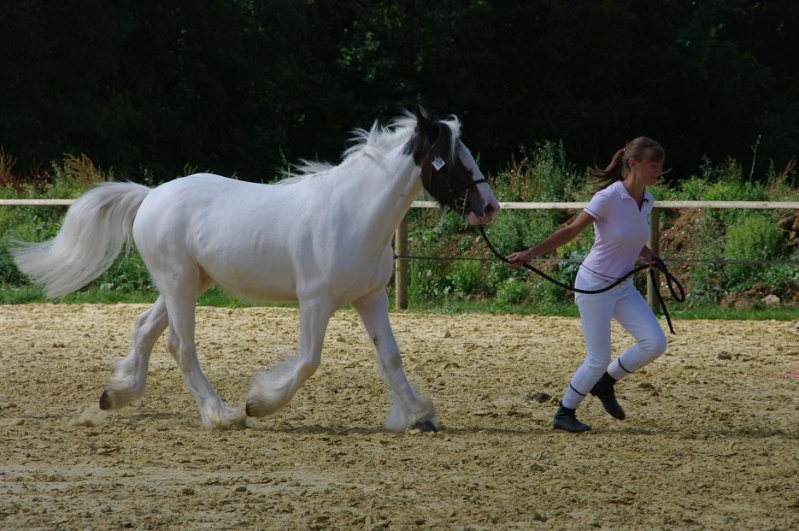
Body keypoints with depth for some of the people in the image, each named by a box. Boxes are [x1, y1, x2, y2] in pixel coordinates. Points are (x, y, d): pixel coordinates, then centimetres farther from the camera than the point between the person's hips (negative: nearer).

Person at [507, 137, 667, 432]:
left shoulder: (646, 201, 1)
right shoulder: (609, 198, -21)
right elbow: (571, 231, -16)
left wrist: (647, 256, -4)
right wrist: (530, 254, -21)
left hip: (623, 287, 7)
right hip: (594, 286, -7)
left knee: (655, 344, -5)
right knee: (599, 360, -4)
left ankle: (606, 383, 18)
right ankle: (564, 413, 17)